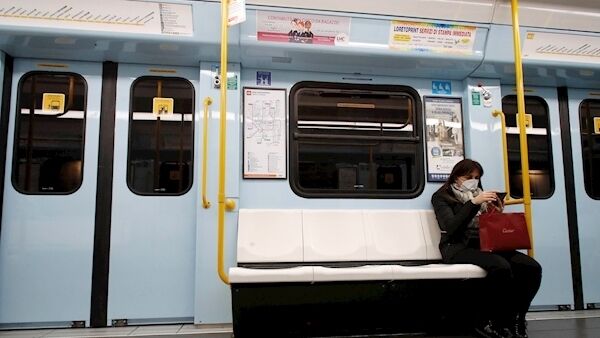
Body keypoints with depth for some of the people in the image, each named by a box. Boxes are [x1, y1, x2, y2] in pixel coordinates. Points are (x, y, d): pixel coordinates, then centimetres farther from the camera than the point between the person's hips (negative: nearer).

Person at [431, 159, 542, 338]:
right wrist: (474, 203, -17)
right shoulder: (442, 196, 7)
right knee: (501, 266, -35)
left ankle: (514, 320, -9)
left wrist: (498, 212, 1)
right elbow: (452, 227, -11)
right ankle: (497, 323, -17)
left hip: (485, 244, 6)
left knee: (532, 267, -20)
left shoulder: (479, 194, 24)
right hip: (458, 247, -6)